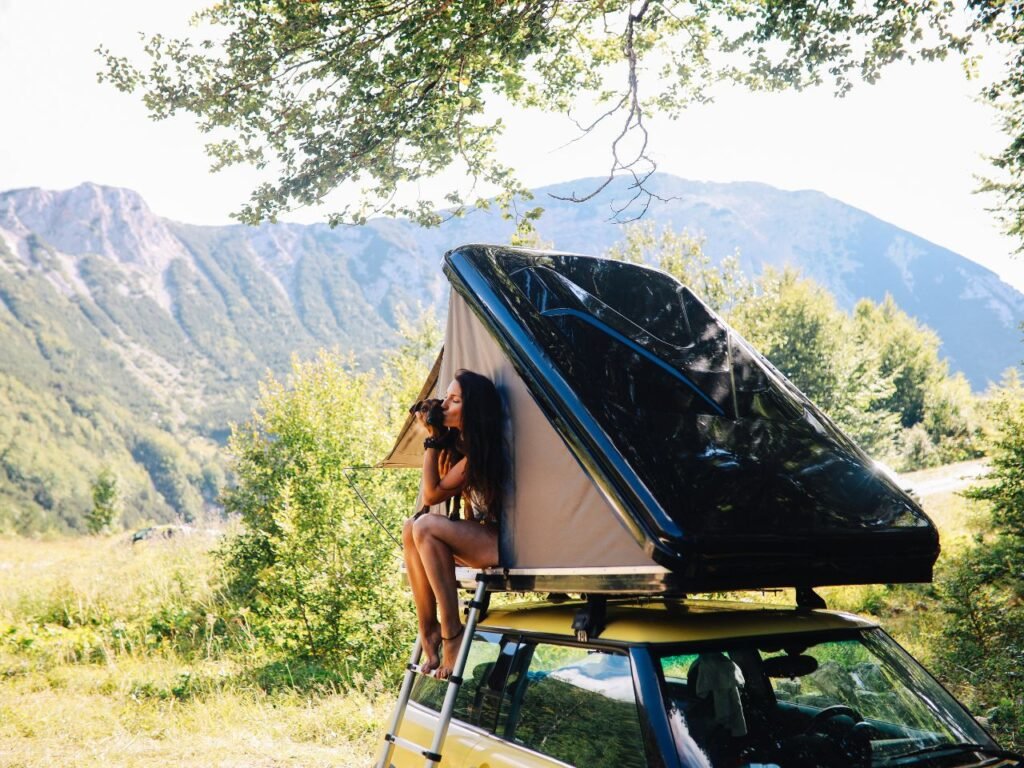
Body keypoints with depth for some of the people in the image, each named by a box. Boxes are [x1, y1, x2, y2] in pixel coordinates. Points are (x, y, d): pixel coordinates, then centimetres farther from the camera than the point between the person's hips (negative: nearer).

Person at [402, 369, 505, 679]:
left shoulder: (483, 450, -17)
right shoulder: (462, 445, 11)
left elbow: (432, 494, -16)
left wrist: (431, 440, -12)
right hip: (481, 541, 10)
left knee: (427, 526, -25)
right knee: (411, 528, -6)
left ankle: (452, 634, -19)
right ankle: (428, 630, -8)